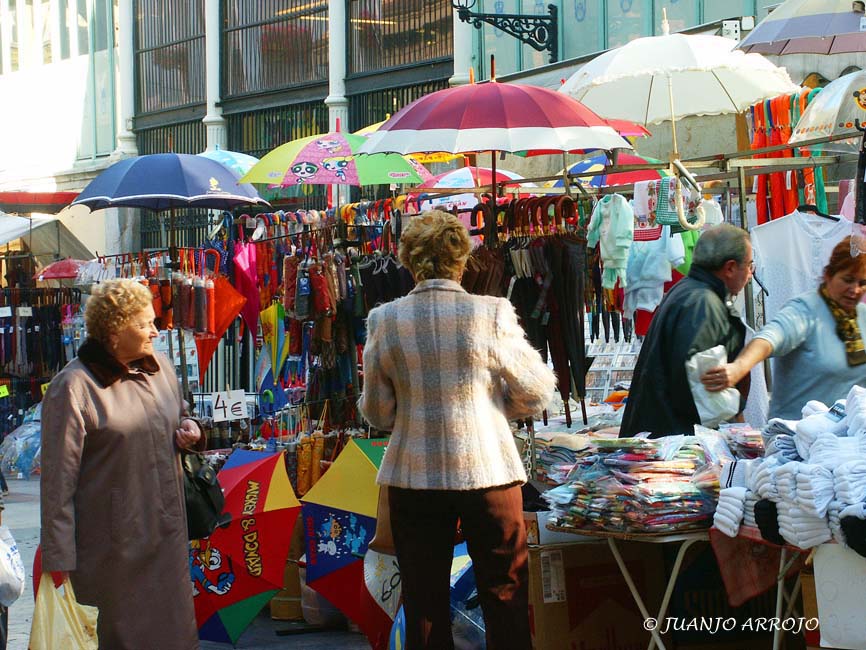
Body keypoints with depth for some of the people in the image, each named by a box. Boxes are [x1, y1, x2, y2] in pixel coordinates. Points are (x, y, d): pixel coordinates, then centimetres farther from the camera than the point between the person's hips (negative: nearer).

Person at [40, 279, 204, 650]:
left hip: (166, 534, 7)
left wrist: (188, 429, 3)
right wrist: (58, 556, -17)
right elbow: (58, 477, -15)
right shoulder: (73, 387, -14)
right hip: (111, 545, -7)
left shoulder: (160, 368, 8)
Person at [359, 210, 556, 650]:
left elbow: (377, 413, 2)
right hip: (488, 472, -2)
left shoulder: (385, 320, -5)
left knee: (424, 606, 13)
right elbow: (535, 395, -2)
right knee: (505, 599, 10)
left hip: (414, 480, 2)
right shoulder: (491, 313, -11)